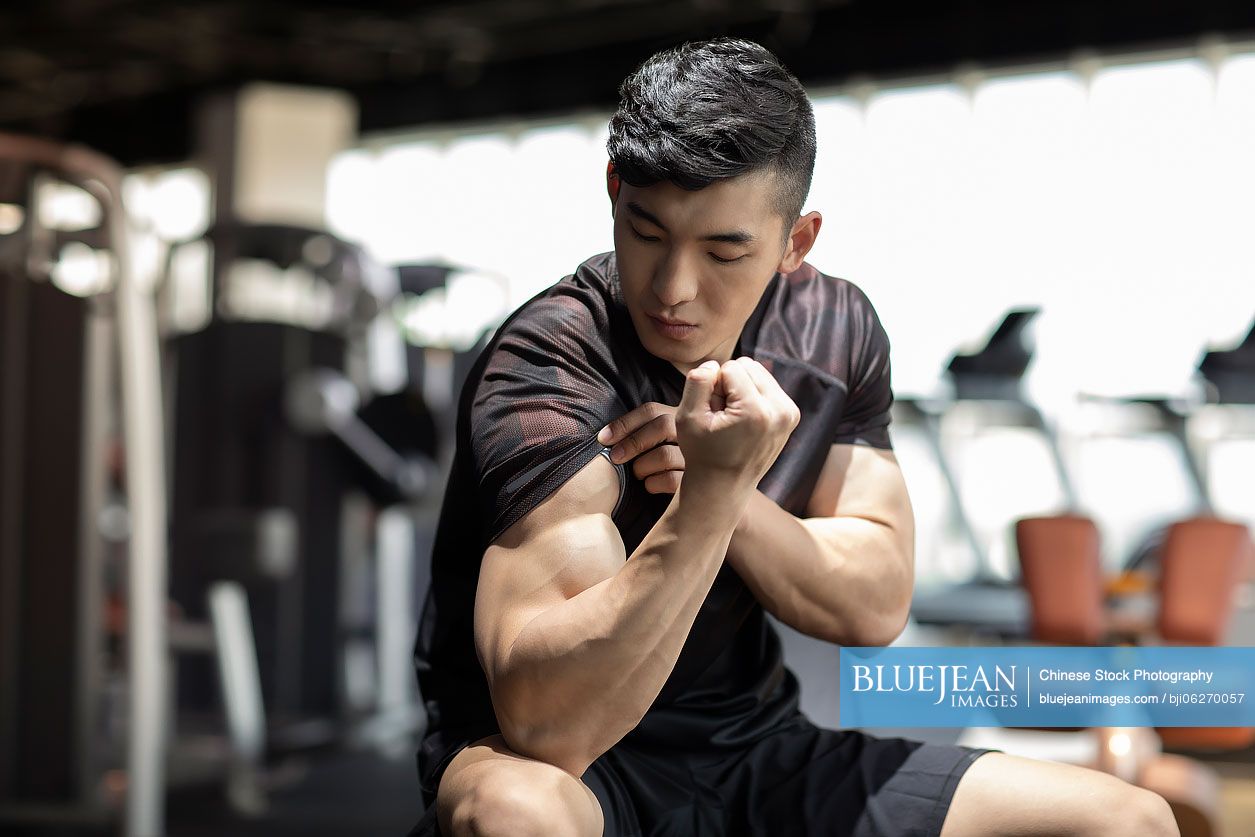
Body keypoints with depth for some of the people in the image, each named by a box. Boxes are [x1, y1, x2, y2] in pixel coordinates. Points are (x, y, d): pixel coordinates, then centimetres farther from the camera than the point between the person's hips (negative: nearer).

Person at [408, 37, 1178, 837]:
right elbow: (546, 722, -30)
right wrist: (711, 490, -38)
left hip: (753, 747, 5)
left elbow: (875, 605, -3)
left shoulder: (836, 330, 1)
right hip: (571, 765, -5)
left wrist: (717, 487, -19)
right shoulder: (547, 369, -20)